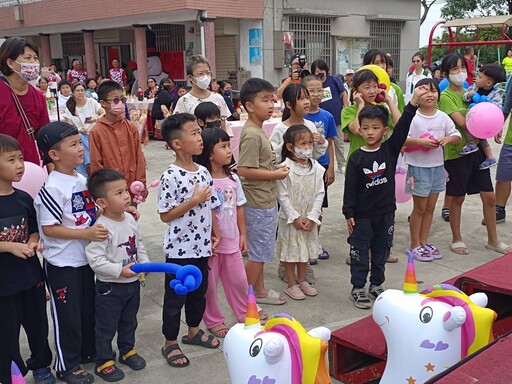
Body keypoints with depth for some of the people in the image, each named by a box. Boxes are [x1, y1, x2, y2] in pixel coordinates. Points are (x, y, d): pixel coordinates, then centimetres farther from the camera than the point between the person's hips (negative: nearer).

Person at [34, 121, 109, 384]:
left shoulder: (82, 180, 3)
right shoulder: (52, 188, -22)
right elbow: (49, 228, -22)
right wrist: (86, 234, -26)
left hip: (85, 258, 8)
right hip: (62, 263, -8)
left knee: (88, 308, 21)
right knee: (67, 313, 7)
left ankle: (88, 351, 40)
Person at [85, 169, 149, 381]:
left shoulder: (130, 219, -2)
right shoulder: (102, 228, -26)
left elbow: (139, 245, 11)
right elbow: (95, 259, -27)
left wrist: (145, 263, -1)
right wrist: (120, 270, -27)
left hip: (133, 282, 7)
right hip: (110, 287, -7)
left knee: (129, 322, 24)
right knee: (106, 326, 10)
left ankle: (127, 350, 44)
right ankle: (103, 362, 27)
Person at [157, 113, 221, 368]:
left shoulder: (203, 172, 2)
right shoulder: (171, 177, -19)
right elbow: (165, 216, -17)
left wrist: (215, 233, 7)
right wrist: (193, 201, -22)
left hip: (201, 245, 7)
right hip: (179, 249, -7)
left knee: (199, 291, 21)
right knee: (176, 296, 7)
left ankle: (193, 331, 41)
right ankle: (170, 344, 23)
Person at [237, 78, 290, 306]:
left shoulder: (258, 130, 10)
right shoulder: (252, 135, -21)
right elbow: (243, 170, -27)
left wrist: (275, 169, 5)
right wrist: (275, 175, -18)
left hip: (265, 201, 10)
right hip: (258, 203, -10)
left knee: (261, 250, 20)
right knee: (258, 252, 1)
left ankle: (259, 290, 34)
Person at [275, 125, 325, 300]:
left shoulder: (316, 168, -4)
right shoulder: (285, 168, -16)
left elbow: (320, 193, -3)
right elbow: (282, 196, -14)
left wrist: (312, 217, -10)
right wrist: (294, 218, -15)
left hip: (309, 218, 4)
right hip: (290, 218, -4)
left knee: (306, 249, 17)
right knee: (290, 250, 7)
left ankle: (302, 280, 34)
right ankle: (291, 284, 21)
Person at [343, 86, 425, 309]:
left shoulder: (390, 149, -2)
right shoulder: (356, 158, -8)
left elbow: (402, 128, -15)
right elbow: (350, 187, -6)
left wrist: (413, 101, -25)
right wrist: (349, 213, -8)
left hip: (386, 212, 3)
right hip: (362, 215, -3)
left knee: (381, 251, 15)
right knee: (360, 253, 6)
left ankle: (376, 286, 30)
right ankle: (357, 289, 17)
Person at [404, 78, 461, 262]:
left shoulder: (443, 117, 3)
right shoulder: (412, 118, -12)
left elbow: (457, 135, 7)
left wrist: (448, 138, -14)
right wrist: (420, 142, -29)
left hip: (437, 166, 5)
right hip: (418, 167, -5)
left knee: (430, 207, 13)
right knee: (420, 208, 4)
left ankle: (423, 242, 26)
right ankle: (414, 245, 17)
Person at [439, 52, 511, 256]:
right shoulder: (446, 96, -11)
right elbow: (462, 122, -21)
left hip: (476, 150, 6)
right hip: (456, 152, -6)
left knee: (489, 196, 8)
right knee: (457, 198, 7)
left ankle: (493, 240, 23)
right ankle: (456, 239, 24)